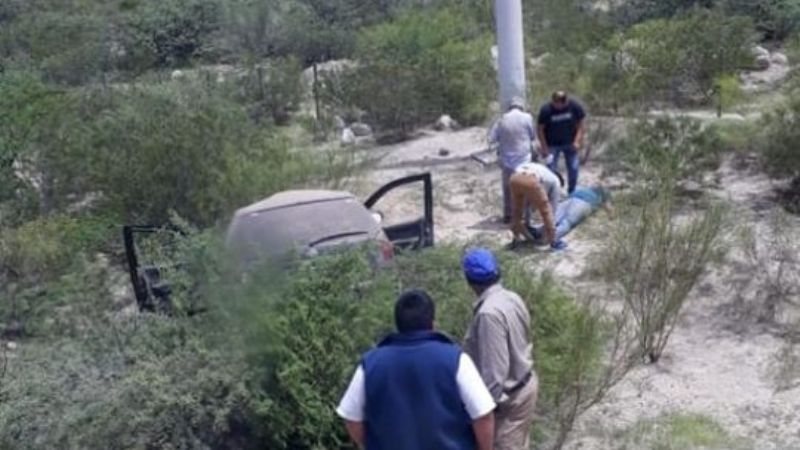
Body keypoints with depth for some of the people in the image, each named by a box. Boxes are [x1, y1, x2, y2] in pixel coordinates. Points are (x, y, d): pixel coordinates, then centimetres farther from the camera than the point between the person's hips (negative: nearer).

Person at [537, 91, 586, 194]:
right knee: (552, 170, -5)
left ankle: (572, 192, 23)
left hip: (570, 143, 2)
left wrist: (577, 141, -14)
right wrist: (544, 148, -12)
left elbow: (580, 124, -4)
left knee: (573, 168, 3)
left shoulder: (575, 106, -15)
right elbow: (540, 129, -10)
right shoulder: (546, 110, -20)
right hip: (552, 145, -2)